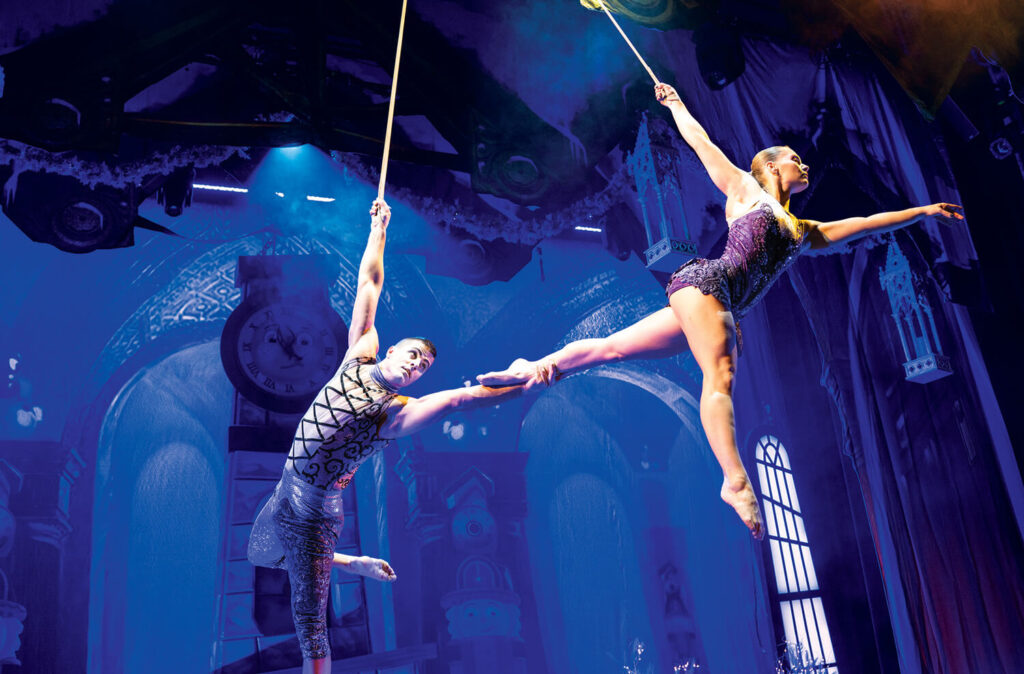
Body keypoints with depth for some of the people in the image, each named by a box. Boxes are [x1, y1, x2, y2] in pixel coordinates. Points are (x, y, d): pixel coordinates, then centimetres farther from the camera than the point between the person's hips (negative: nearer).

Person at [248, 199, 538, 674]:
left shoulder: (399, 412, -16)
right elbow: (369, 286, -1)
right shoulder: (358, 359, -3)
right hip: (282, 496, 6)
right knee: (261, 558, 31)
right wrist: (379, 228, 1)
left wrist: (523, 384, -40)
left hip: (313, 515, -6)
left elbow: (458, 398, -29)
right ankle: (357, 566, 40)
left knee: (309, 622, -4)